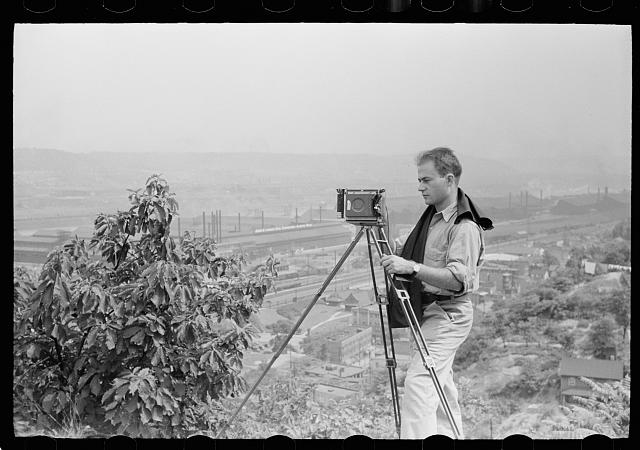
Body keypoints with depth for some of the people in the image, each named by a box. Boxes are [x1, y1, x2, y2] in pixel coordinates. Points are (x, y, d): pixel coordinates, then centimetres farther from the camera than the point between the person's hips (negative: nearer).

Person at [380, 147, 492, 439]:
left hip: (448, 313, -10)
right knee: (440, 388, 15)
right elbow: (408, 249, 24)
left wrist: (412, 267, -35)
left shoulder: (465, 227, -17)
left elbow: (459, 280, -27)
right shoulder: (432, 215, 12)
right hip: (429, 311, 10)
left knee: (418, 383, -17)